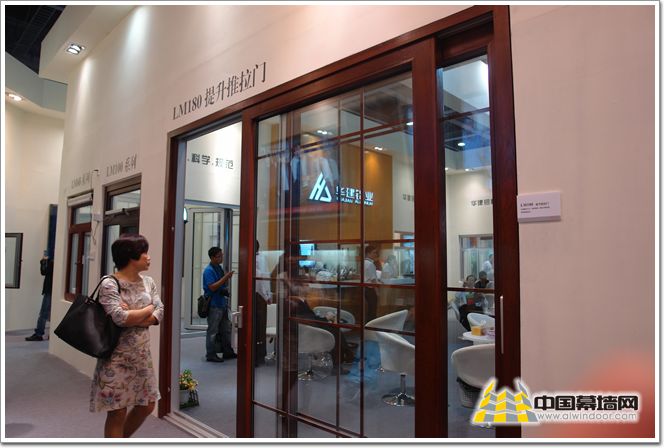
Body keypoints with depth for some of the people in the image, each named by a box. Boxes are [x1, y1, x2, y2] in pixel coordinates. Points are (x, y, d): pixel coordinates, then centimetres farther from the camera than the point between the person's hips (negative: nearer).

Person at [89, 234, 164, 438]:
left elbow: (159, 314, -4)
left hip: (142, 355, 7)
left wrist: (132, 316, -18)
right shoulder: (109, 284, -14)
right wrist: (147, 309, -10)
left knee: (147, 405, 15)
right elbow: (121, 318, -25)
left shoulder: (148, 282, 5)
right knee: (117, 411, 6)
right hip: (118, 357, -7)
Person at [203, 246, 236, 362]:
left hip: (222, 303, 9)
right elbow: (212, 287, -23)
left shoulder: (220, 268, 13)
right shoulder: (208, 270, -14)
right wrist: (225, 277, -24)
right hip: (214, 305, -9)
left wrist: (228, 278, 2)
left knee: (226, 329, 15)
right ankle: (210, 355, 11)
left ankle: (227, 352, 25)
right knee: (213, 331, 1)